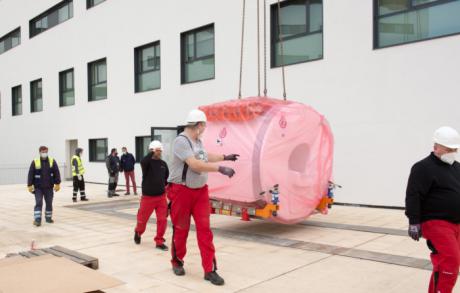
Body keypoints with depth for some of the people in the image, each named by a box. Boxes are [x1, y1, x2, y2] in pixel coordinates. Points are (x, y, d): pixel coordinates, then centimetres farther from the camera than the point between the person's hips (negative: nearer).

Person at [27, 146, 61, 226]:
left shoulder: (52, 161, 0)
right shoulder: (35, 162, -4)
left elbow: (56, 173, 1)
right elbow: (31, 174, -3)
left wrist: (57, 184, -3)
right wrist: (29, 185, -6)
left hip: (49, 187, 2)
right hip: (38, 187, -2)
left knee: (49, 203, 11)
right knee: (38, 203, -7)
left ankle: (48, 217, 25)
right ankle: (37, 220, -6)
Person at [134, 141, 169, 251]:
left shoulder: (163, 164, 6)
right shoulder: (147, 162, -6)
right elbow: (143, 162, -32)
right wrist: (152, 153, -28)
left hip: (161, 197, 3)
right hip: (148, 197, -3)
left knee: (162, 220, -4)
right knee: (142, 219, 10)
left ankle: (159, 242, 11)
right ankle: (138, 232, 42)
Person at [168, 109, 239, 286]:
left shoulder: (198, 141, 8)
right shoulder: (181, 141, -19)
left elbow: (206, 157, 27)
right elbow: (195, 165, -28)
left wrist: (225, 157, 34)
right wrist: (220, 169, -28)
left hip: (201, 190, 7)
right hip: (182, 191, -6)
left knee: (204, 229, 1)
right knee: (180, 229, 8)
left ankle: (209, 270, 5)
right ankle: (177, 262, 31)